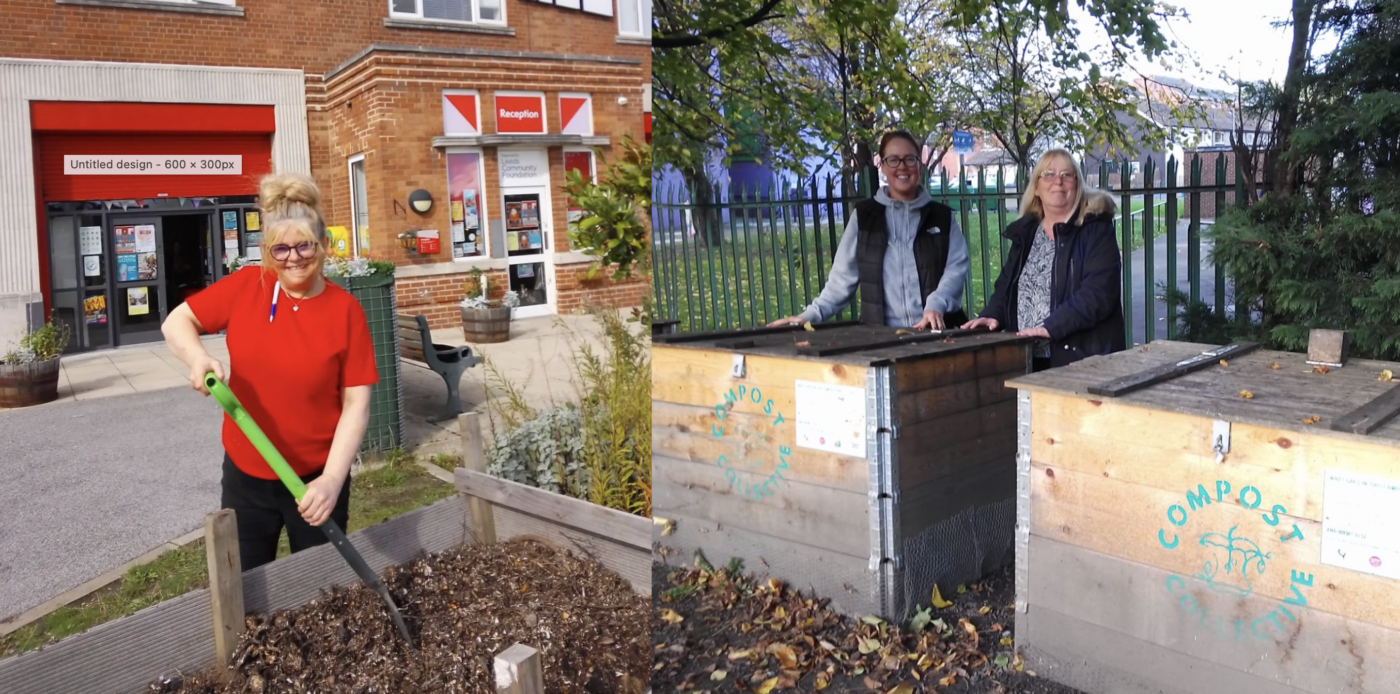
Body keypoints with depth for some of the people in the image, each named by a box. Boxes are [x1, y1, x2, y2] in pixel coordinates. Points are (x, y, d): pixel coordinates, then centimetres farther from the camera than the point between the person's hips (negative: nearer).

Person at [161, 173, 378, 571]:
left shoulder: (345, 310, -11)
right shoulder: (245, 288, -5)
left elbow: (356, 404, -12)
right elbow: (176, 322, 4)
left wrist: (332, 479, -22)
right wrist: (199, 359, -19)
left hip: (315, 476, -2)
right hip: (245, 472, 2)